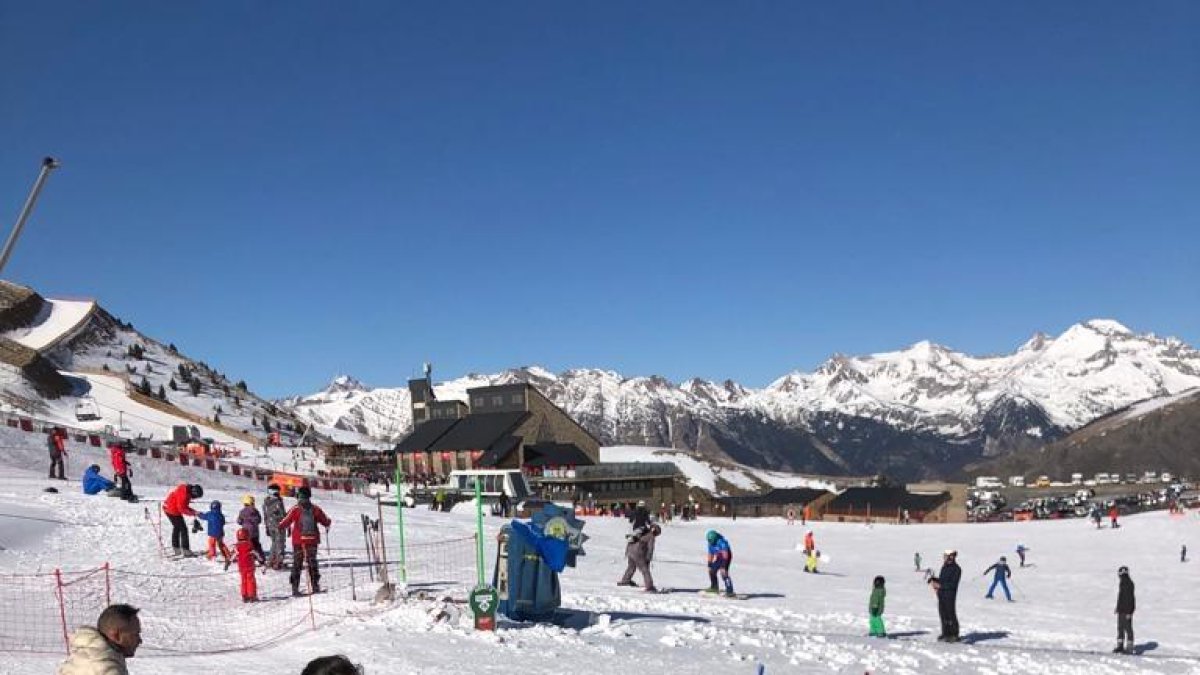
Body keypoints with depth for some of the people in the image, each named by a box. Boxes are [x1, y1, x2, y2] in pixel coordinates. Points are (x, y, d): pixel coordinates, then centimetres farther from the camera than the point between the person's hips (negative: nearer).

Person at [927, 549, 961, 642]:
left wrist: (940, 585, -19)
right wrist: (933, 580, 3)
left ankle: (954, 635, 6)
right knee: (943, 615, 11)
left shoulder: (956, 569, -11)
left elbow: (953, 584, -17)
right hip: (941, 595, 8)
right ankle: (946, 633, 20)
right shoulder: (944, 567, 14)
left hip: (950, 595, -8)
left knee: (951, 615, -2)